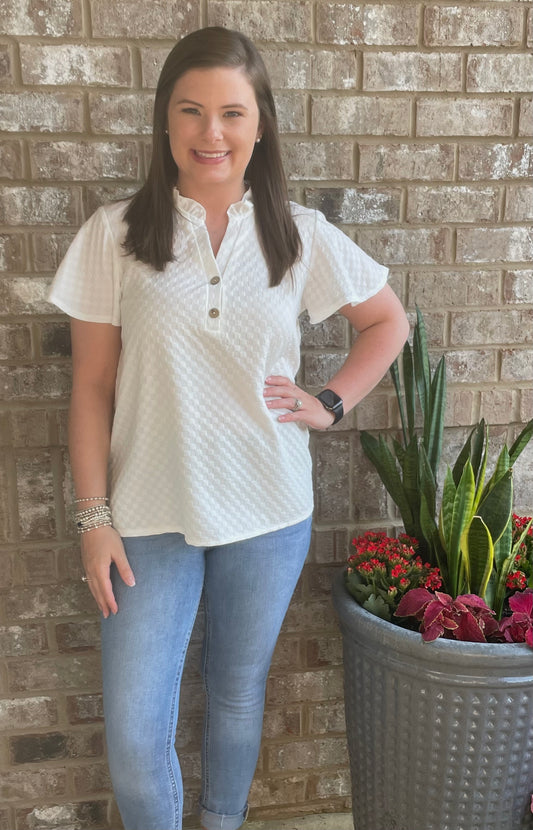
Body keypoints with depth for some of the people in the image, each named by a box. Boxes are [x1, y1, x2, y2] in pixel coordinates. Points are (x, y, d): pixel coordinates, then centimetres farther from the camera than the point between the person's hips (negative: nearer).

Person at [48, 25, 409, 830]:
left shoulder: (302, 236, -2)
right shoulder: (114, 235, -6)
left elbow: (388, 321, 12)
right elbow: (92, 387, -3)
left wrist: (331, 403, -1)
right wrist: (94, 518, -5)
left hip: (270, 513, 1)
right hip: (151, 515, -1)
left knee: (239, 694, 20)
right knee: (134, 732, 5)